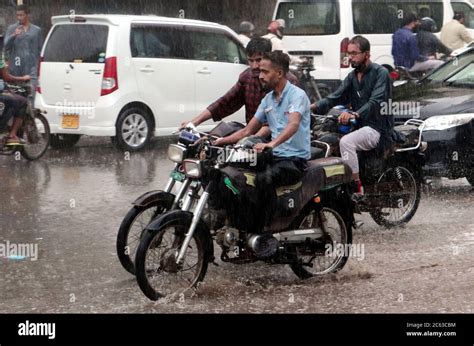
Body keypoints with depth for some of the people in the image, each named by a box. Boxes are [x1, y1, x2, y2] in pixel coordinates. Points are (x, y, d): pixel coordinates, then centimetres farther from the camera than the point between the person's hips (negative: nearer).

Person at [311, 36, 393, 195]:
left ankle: (357, 187, -28)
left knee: (346, 142, -31)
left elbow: (375, 102, -24)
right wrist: (314, 106, -14)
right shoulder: (352, 76, 15)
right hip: (360, 126, 8)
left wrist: (354, 115, -41)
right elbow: (335, 98, 5)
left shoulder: (380, 73, -9)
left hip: (378, 128, -8)